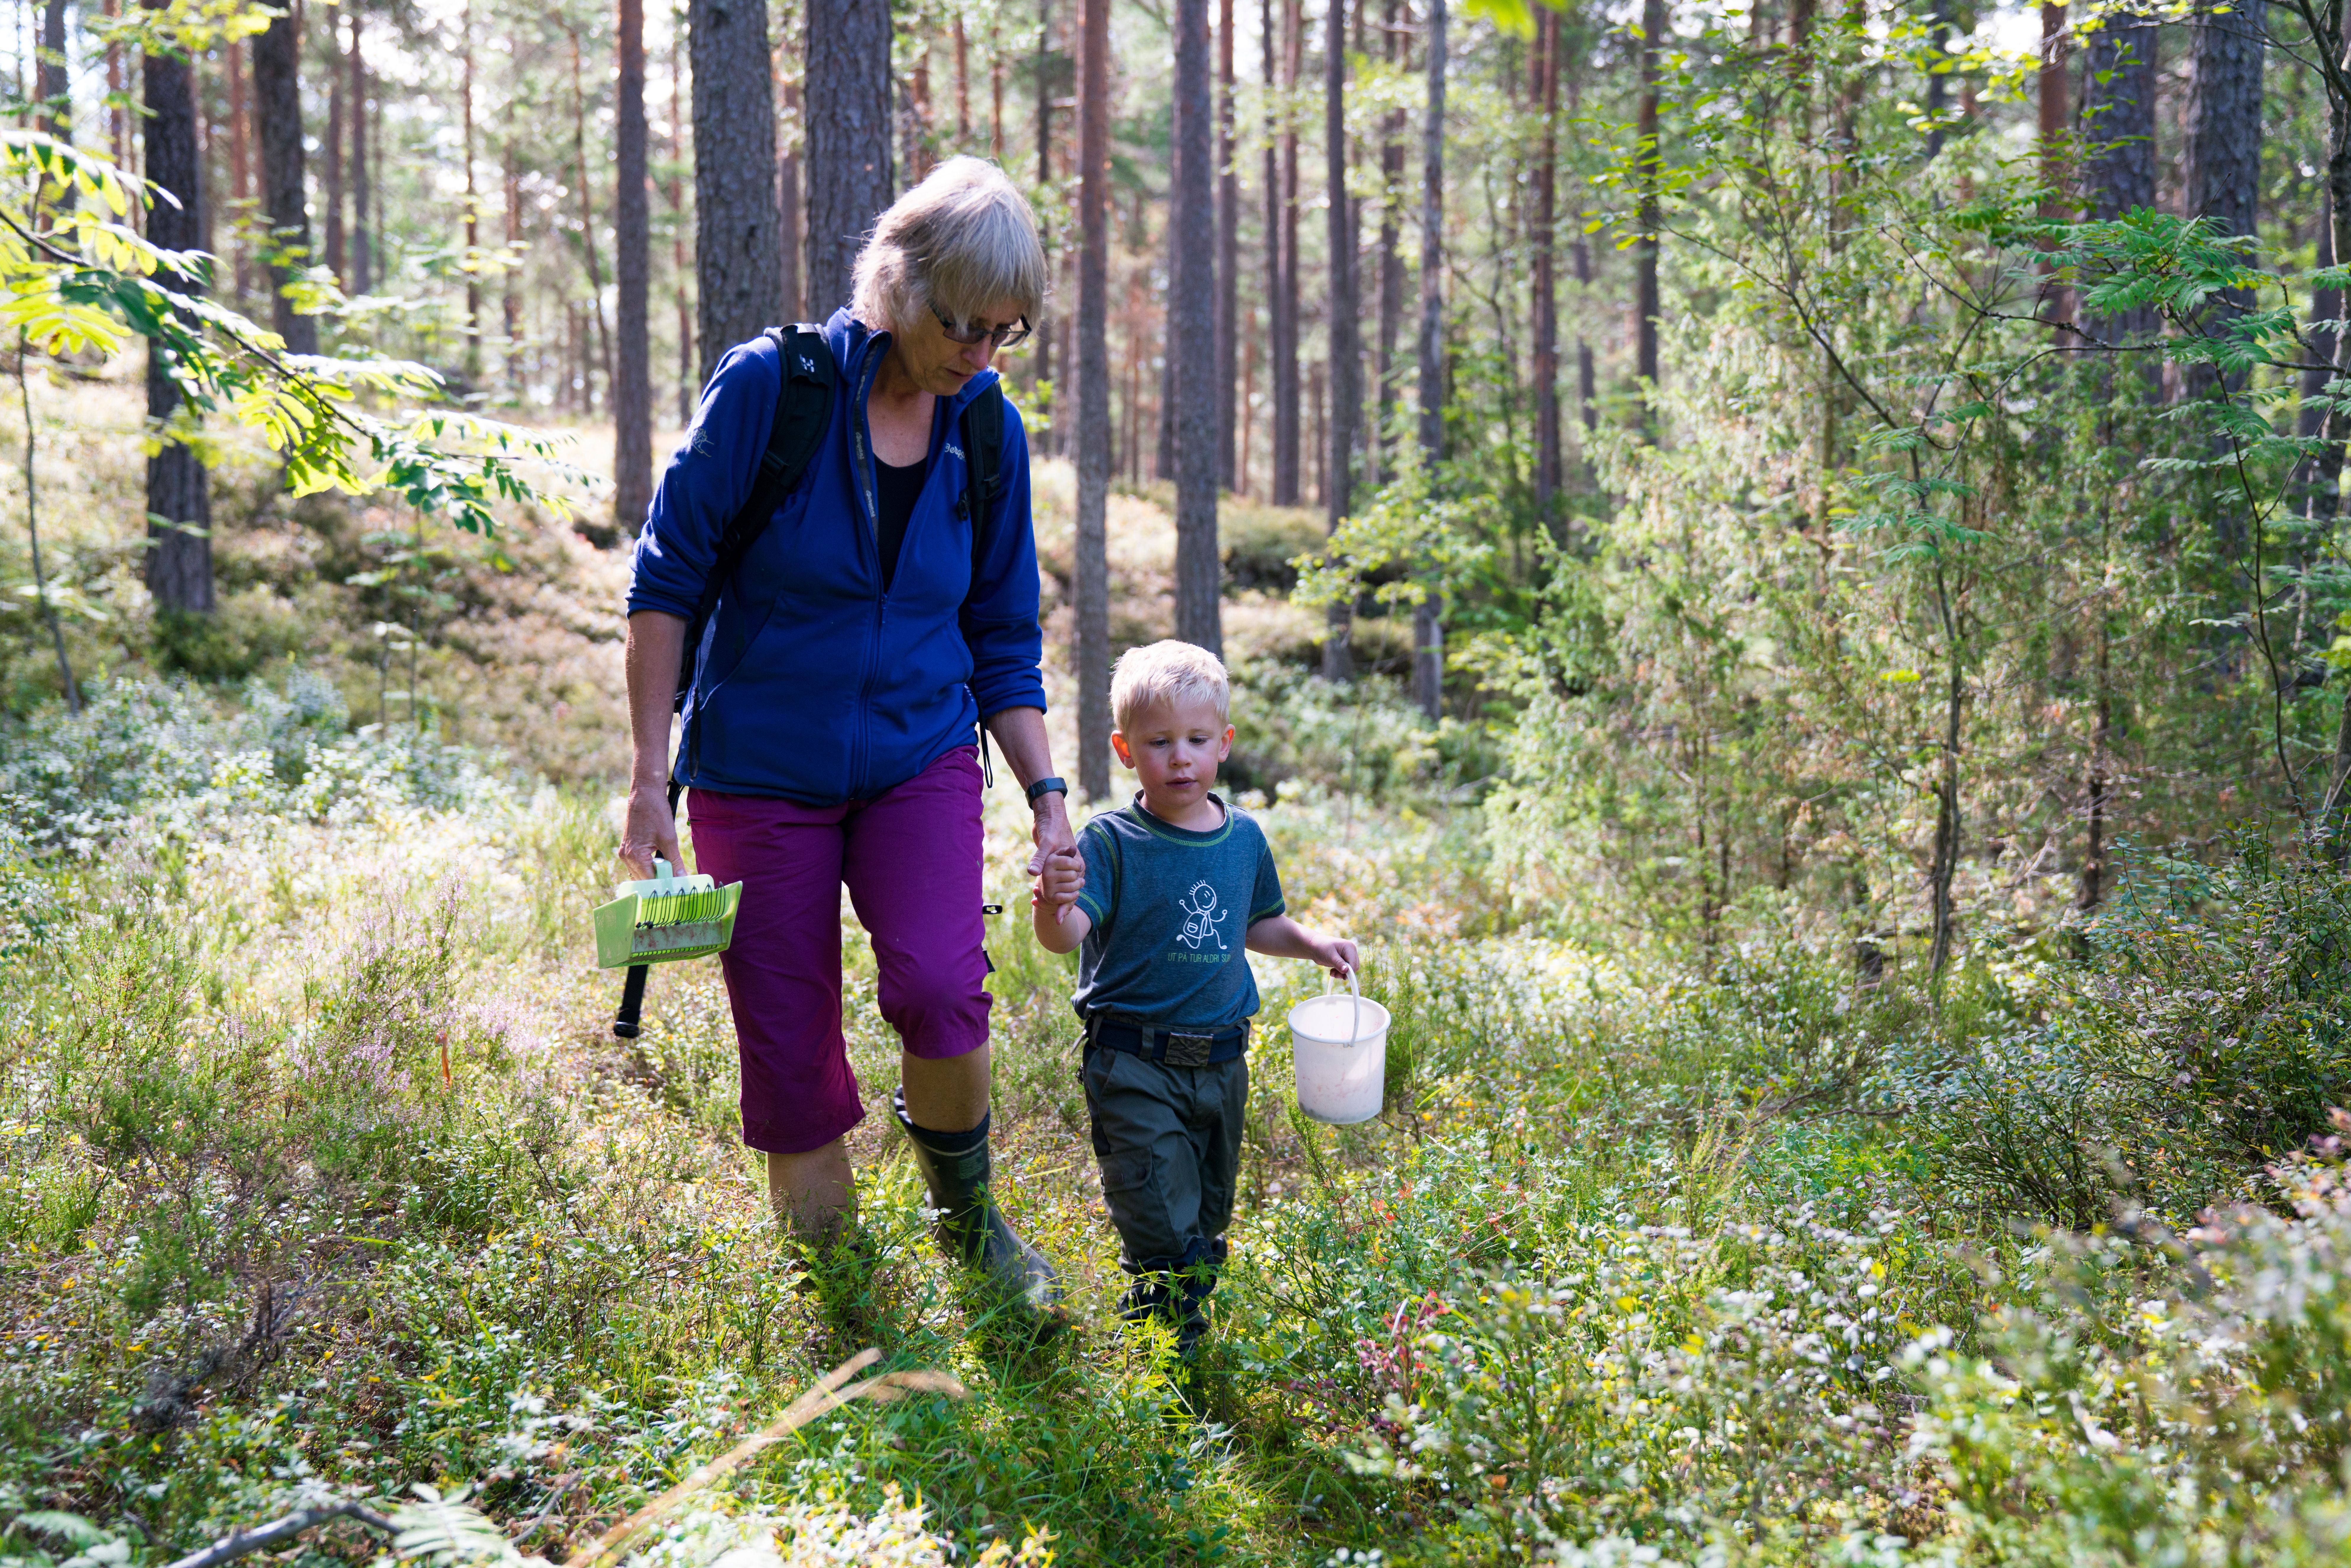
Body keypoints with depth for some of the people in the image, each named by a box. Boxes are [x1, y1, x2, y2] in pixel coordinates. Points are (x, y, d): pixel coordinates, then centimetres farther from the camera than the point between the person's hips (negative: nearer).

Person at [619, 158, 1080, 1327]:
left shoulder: (989, 430, -2)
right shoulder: (767, 387, -13)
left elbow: (1003, 640, 7)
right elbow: (666, 584, -8)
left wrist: (1046, 794, 1)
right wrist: (649, 780, -9)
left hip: (921, 760, 2)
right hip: (760, 771, -1)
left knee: (940, 988, -22)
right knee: (787, 1052, 2)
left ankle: (967, 1217, 7)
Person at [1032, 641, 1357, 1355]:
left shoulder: (1244, 838, 5)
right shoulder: (1112, 841, -12)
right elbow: (1068, 936, -24)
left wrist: (1311, 943, 6)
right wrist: (1055, 905, -45)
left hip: (1221, 1061, 6)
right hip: (1134, 1066, -5)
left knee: (1208, 1216, 20)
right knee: (1163, 1229, -9)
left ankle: (1193, 1312, 39)